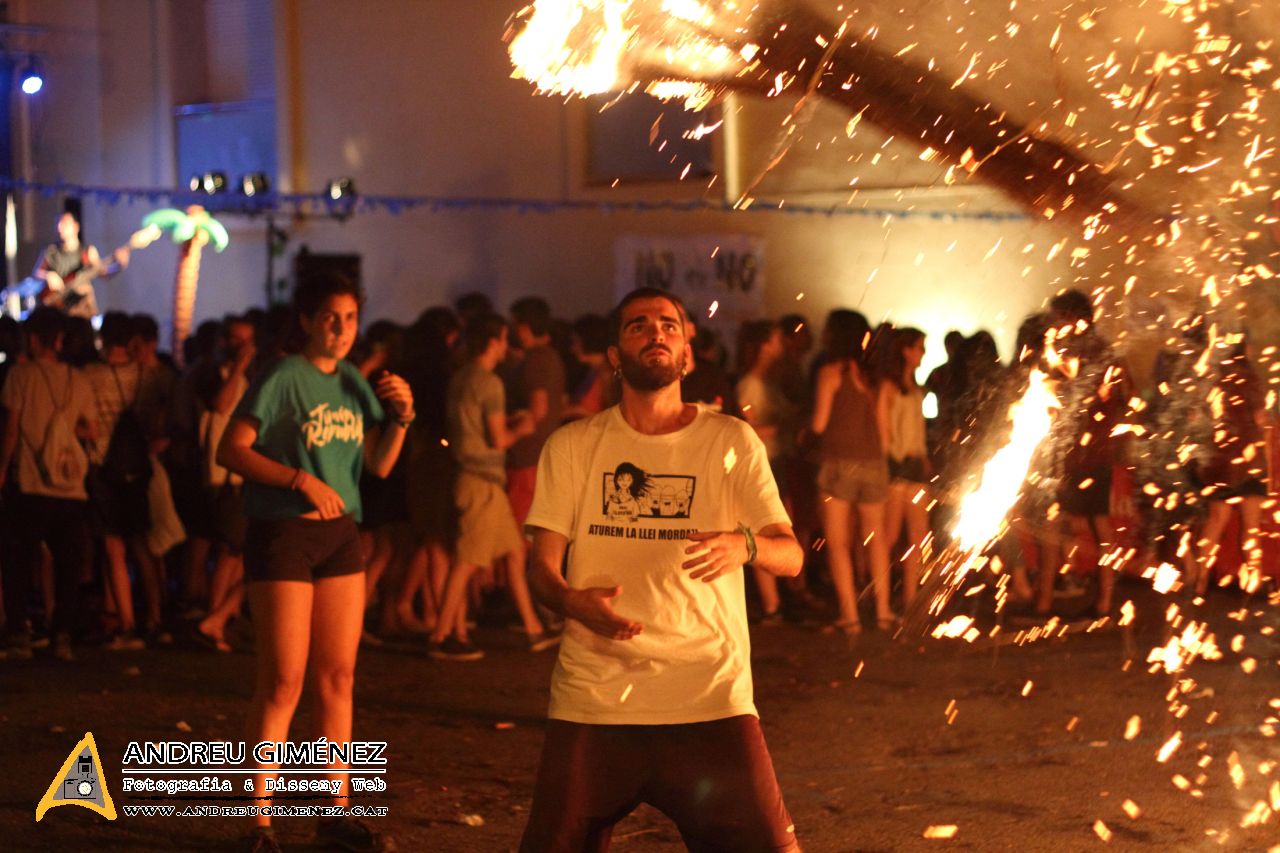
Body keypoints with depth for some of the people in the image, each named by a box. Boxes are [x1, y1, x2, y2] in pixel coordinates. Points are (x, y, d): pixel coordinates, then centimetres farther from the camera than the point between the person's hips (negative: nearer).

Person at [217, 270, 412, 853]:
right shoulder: (281, 379, -10)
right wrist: (301, 479, -21)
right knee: (283, 681, -5)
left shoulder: (353, 383, 10)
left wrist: (400, 417, -4)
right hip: (282, 533, -6)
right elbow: (231, 450, -14)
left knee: (338, 677, 8)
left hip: (340, 534, 6)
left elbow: (379, 465, 12)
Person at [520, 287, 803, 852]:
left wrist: (744, 545, -23)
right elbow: (542, 563, 4)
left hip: (710, 697, -1)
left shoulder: (731, 441, 5)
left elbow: (790, 555, 0)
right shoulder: (572, 446, 7)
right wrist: (573, 602, -19)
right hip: (594, 699, 1)